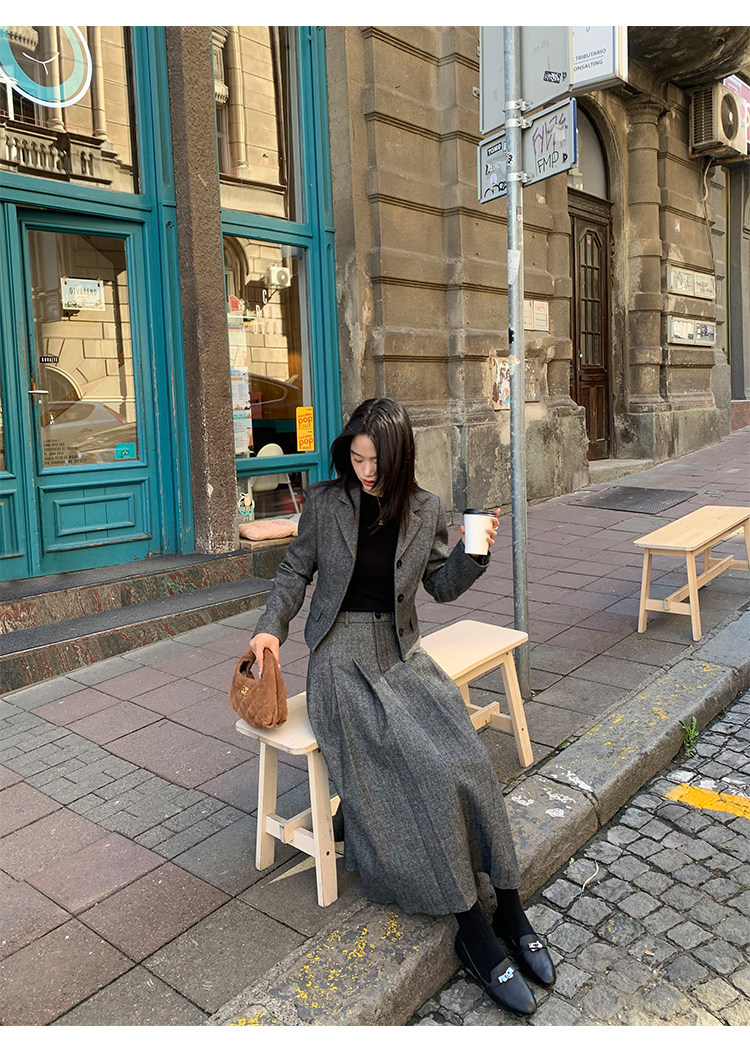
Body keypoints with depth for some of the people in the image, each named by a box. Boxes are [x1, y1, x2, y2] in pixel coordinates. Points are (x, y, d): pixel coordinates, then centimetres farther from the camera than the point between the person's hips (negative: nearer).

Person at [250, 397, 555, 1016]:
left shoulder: (426, 511, 5)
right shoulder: (325, 503, 0)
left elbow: (442, 586, 12)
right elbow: (295, 572, 9)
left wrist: (474, 553, -6)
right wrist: (271, 626, -6)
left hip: (401, 653, 3)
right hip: (341, 657, -3)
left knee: (466, 755, -22)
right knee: (421, 767, -24)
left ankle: (509, 907, -9)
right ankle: (473, 929, -14)